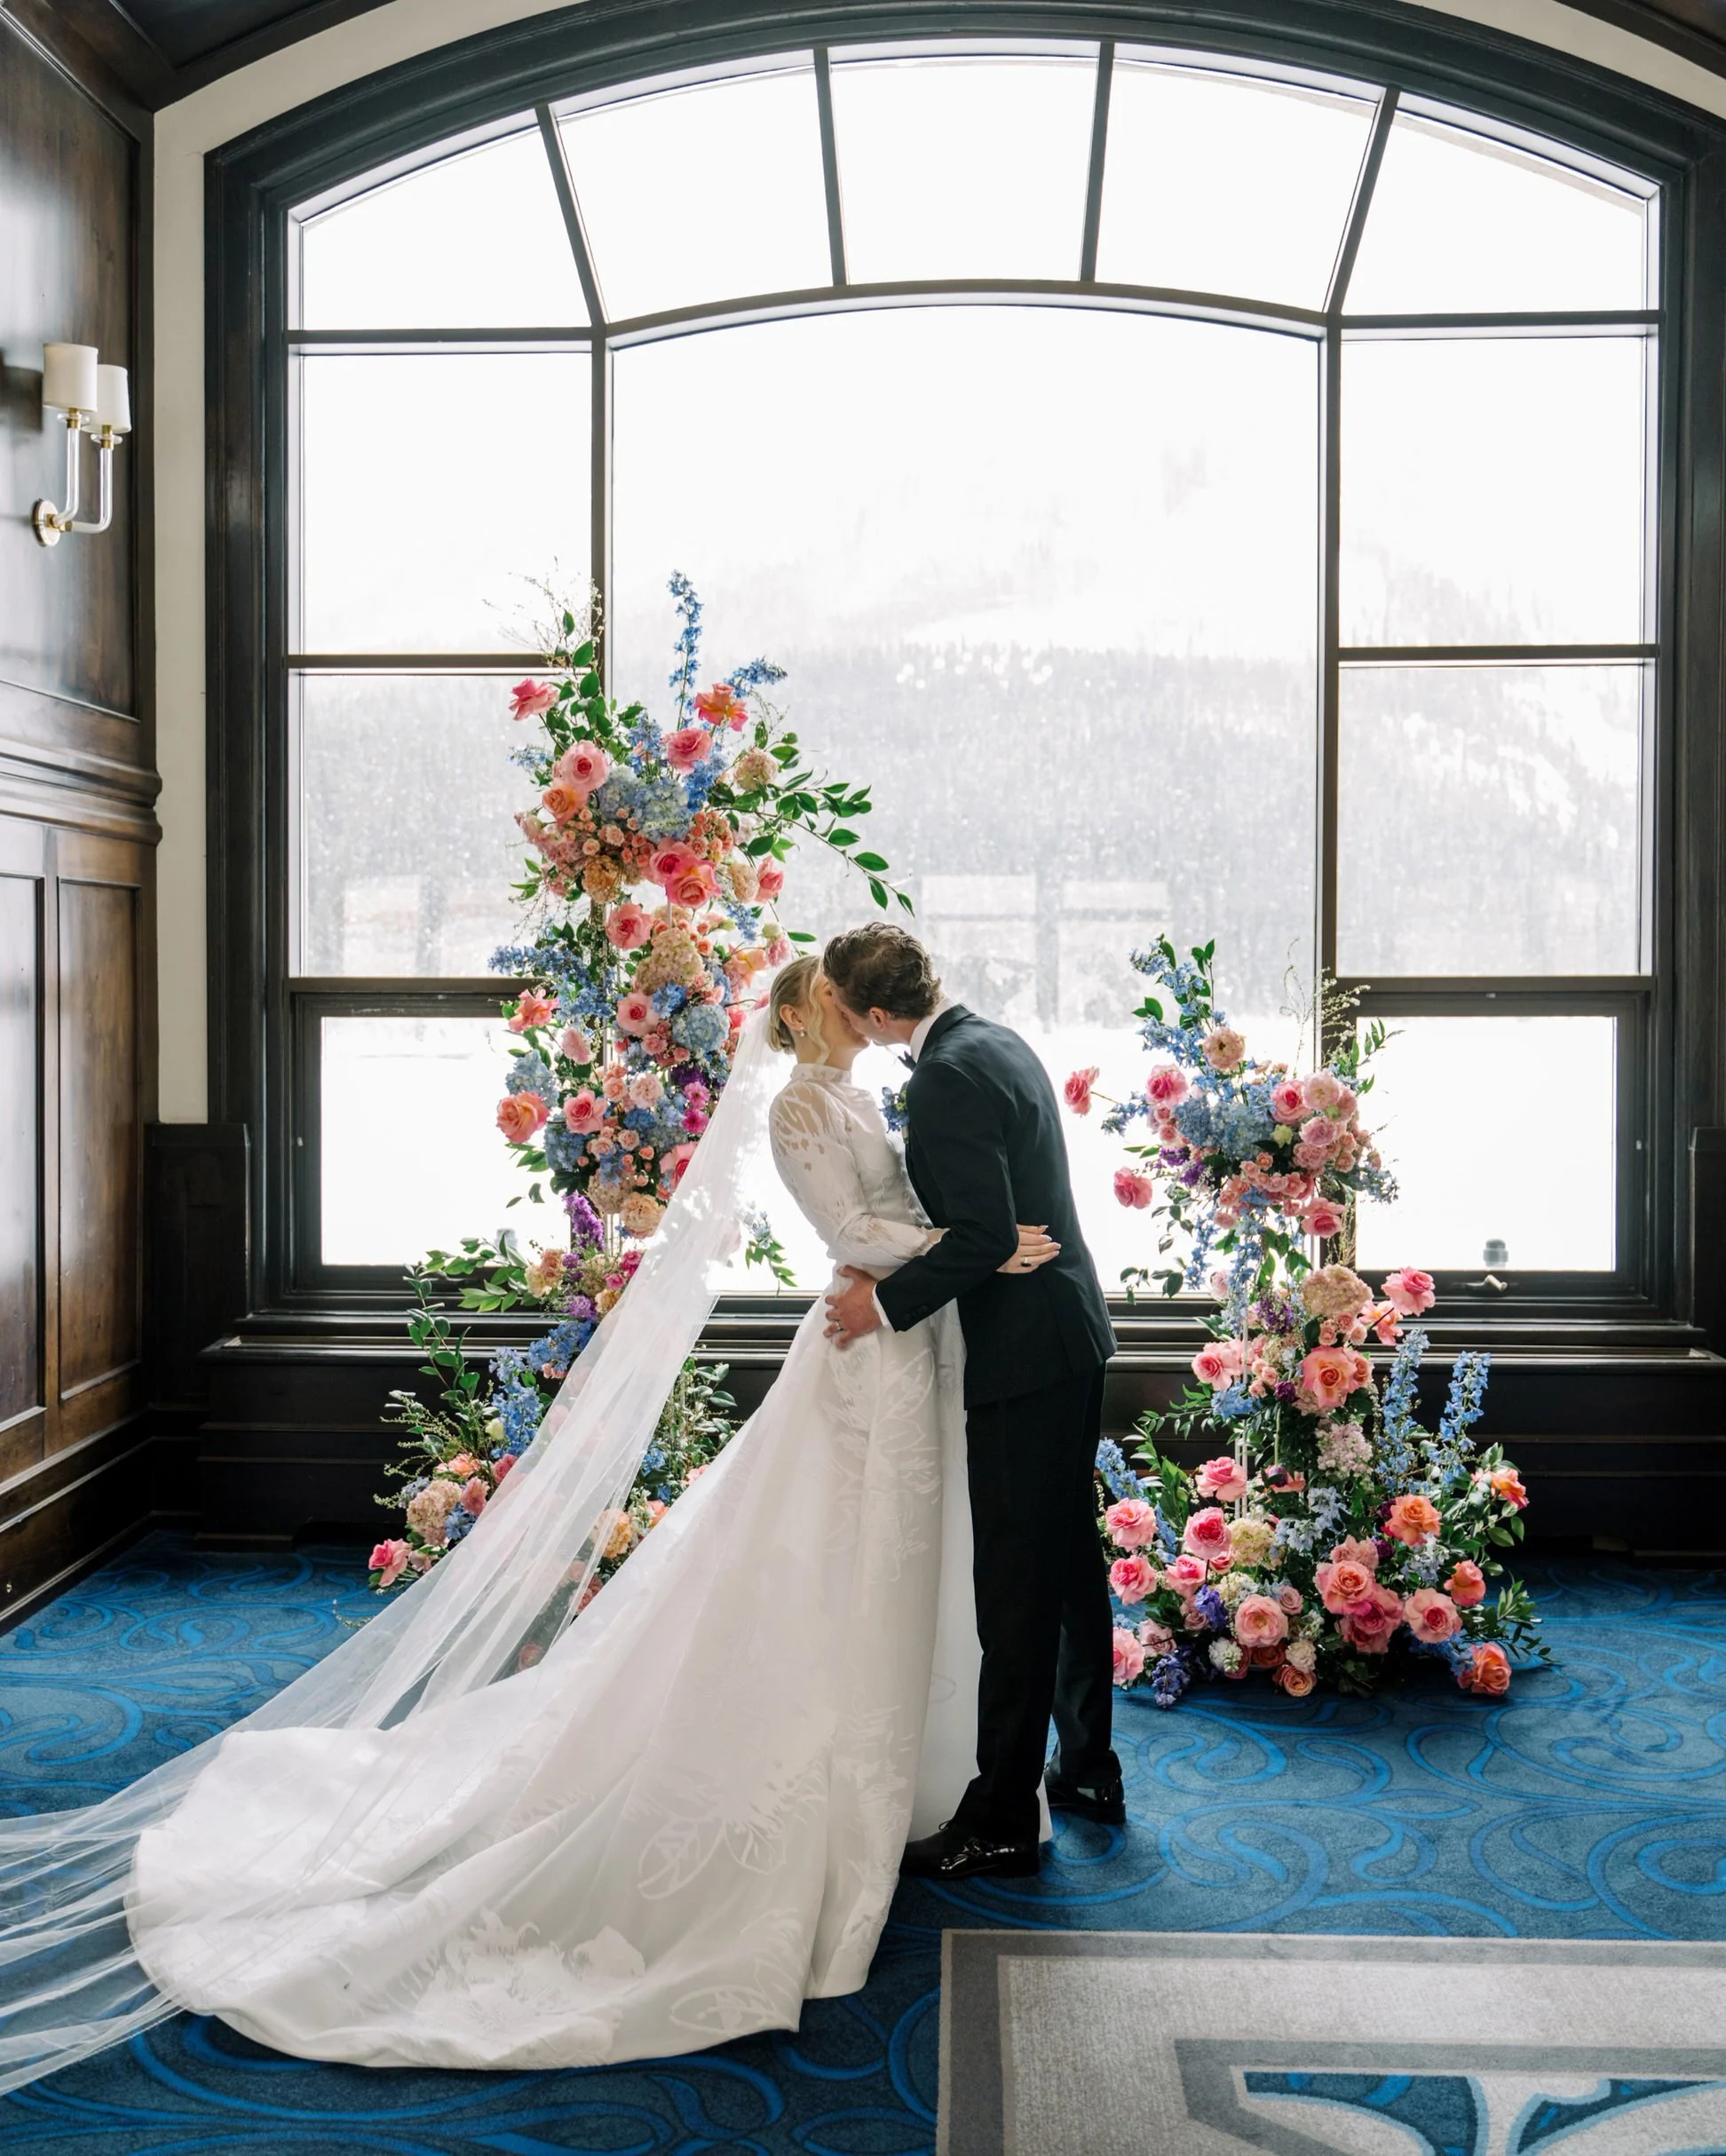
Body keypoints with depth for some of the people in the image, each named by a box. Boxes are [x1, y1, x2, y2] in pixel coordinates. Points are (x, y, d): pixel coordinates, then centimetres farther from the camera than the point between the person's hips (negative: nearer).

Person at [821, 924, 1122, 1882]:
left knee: (1016, 1587, -2)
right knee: (1069, 1558, 20)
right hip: (1069, 1334, 10)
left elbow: (983, 1236, -25)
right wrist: (899, 1267, 13)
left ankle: (1000, 1820, 8)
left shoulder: (951, 1075, -20)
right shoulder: (996, 1041, 11)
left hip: (1024, 1352, -10)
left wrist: (885, 1299, -15)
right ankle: (1088, 1768, 34)